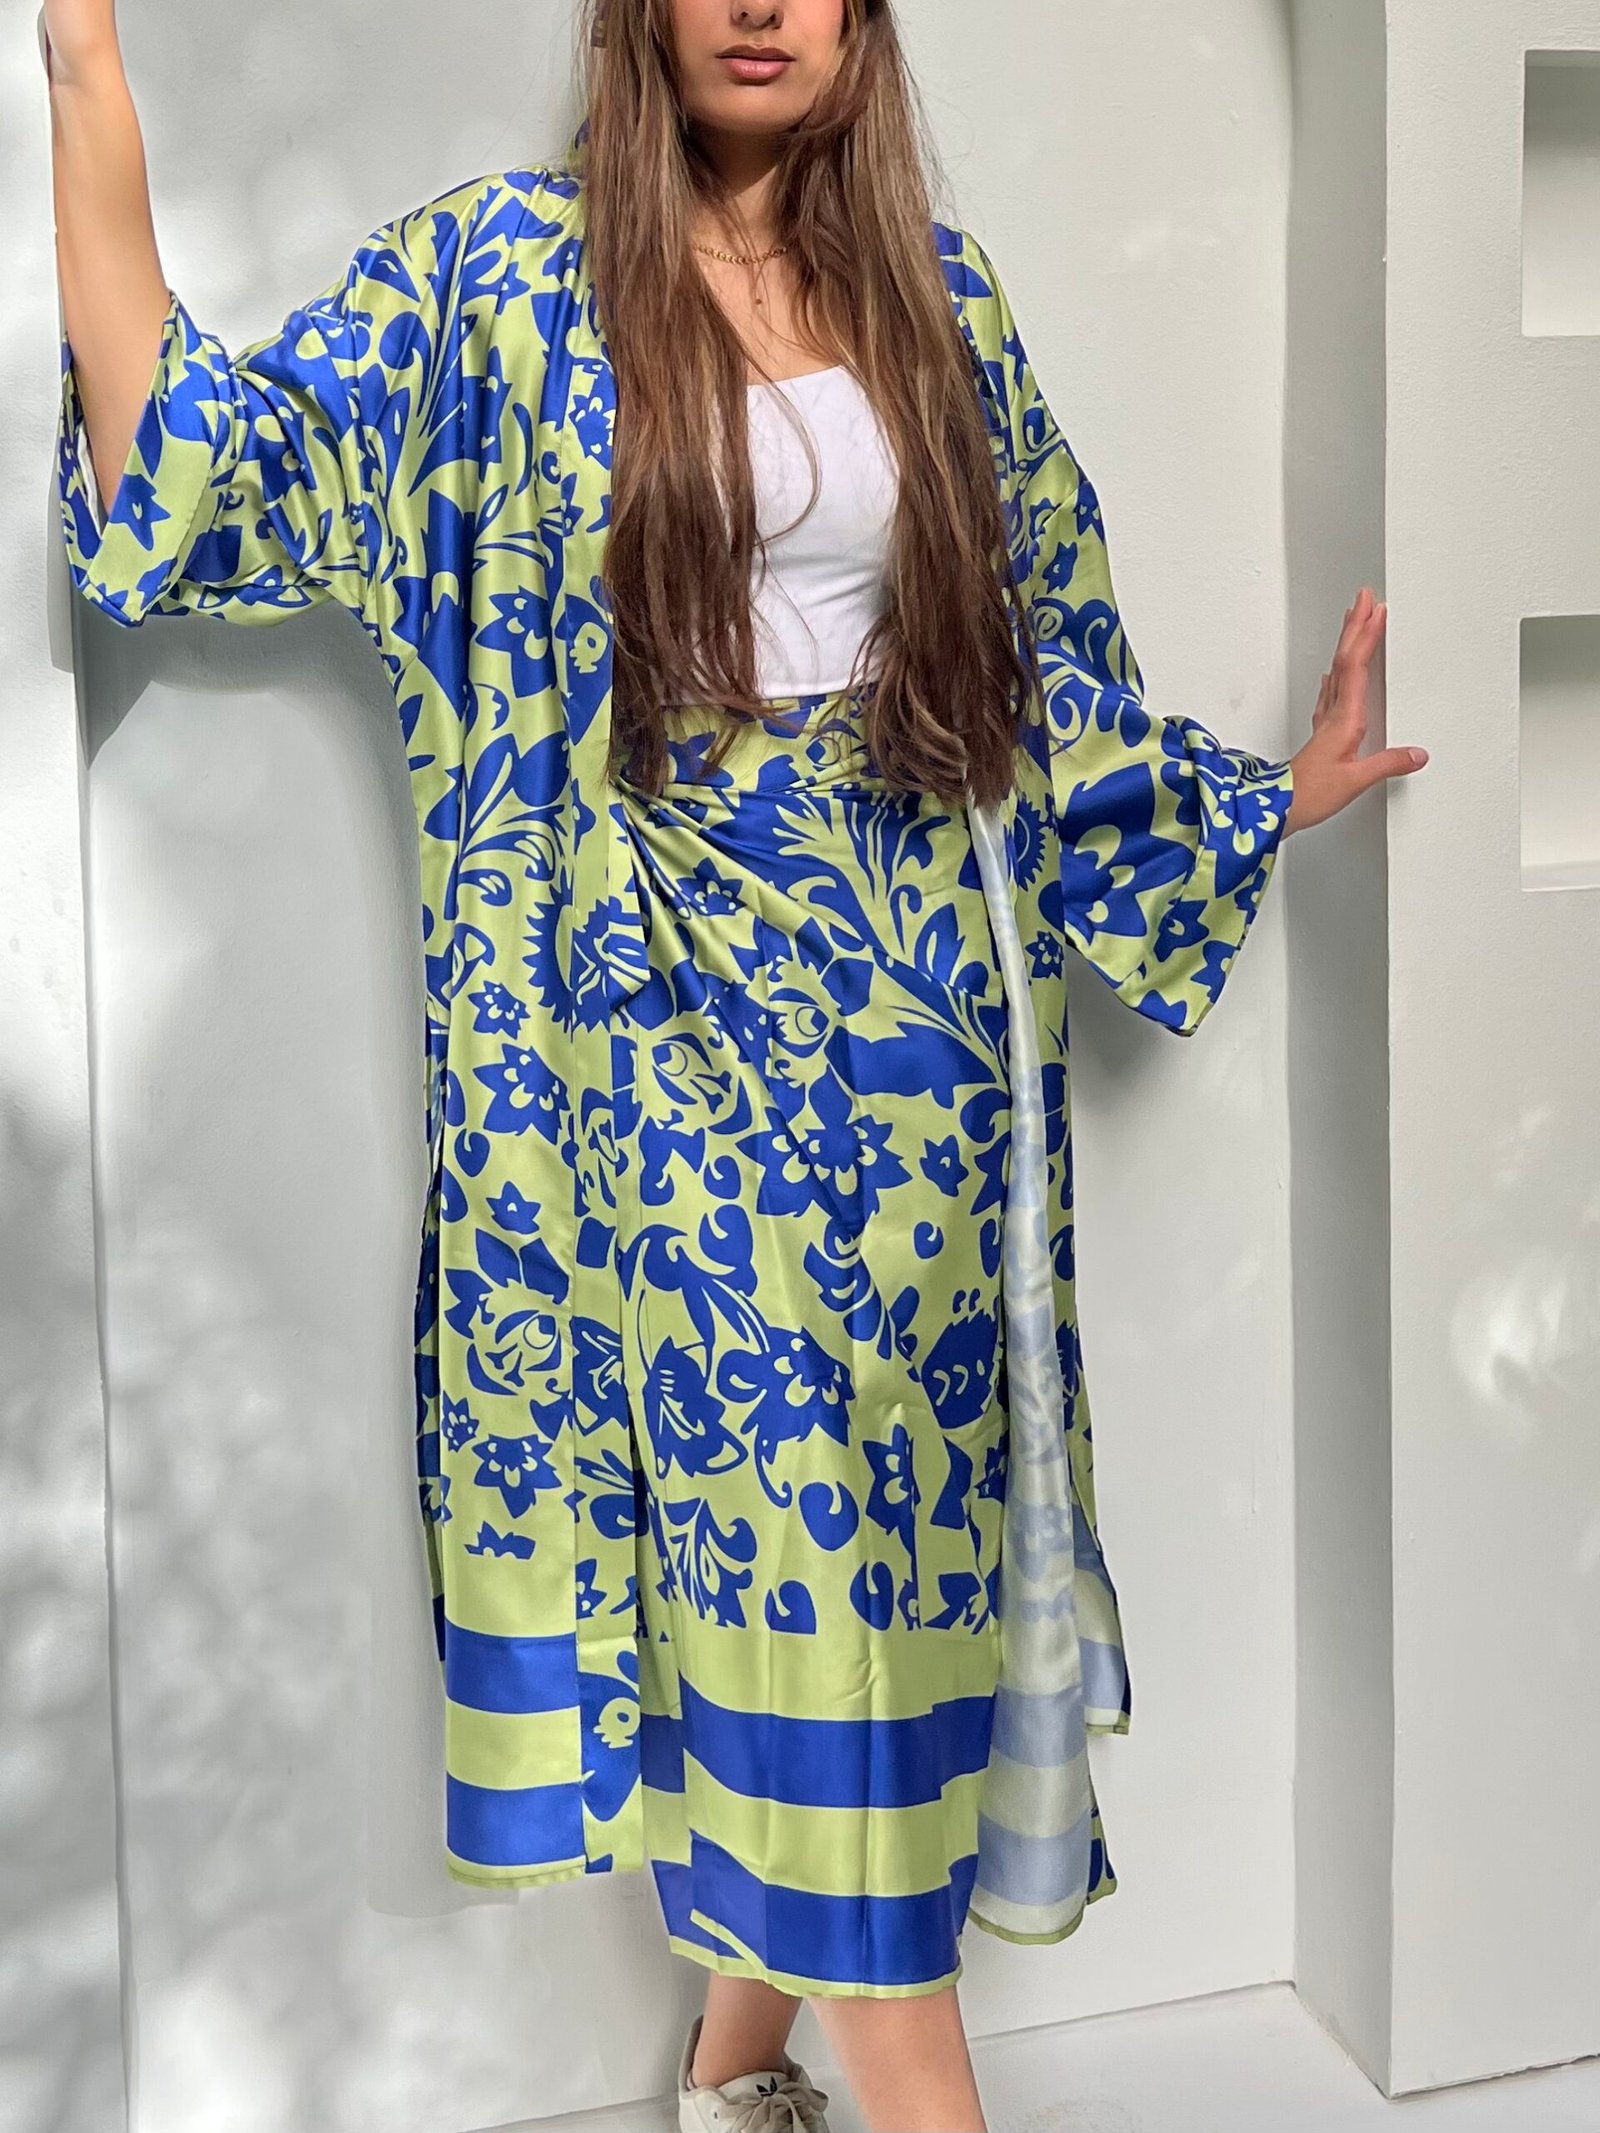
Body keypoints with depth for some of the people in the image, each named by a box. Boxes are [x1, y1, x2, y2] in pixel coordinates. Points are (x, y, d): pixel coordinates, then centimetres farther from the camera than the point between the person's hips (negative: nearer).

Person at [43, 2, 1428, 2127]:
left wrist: (1270, 795, 13)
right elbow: (183, 466, -3)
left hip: (914, 993, 4)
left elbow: (1044, 634, 17)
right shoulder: (505, 267, 2)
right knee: (786, 1495, -5)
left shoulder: (941, 287, 12)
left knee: (893, 1483, 6)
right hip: (665, 1003, -4)